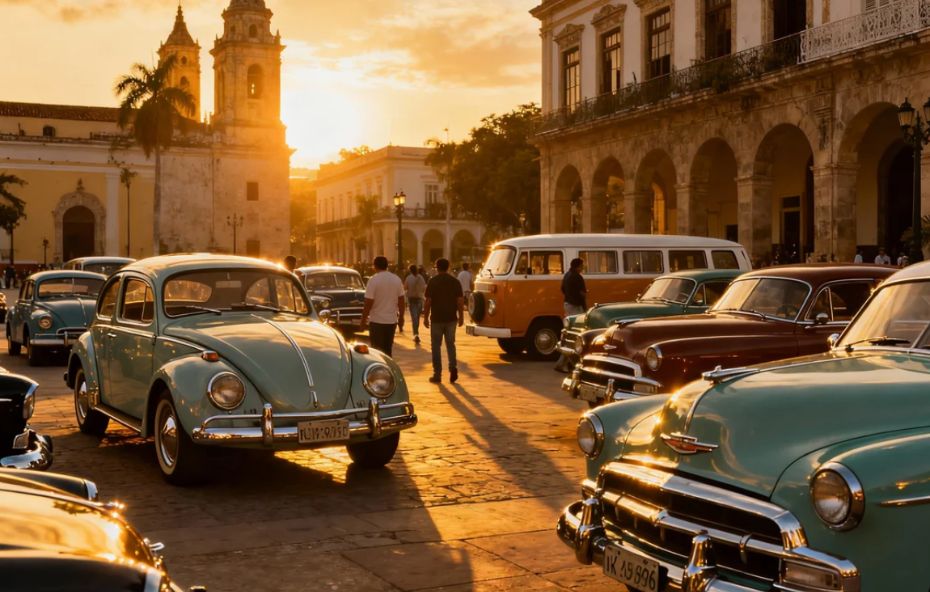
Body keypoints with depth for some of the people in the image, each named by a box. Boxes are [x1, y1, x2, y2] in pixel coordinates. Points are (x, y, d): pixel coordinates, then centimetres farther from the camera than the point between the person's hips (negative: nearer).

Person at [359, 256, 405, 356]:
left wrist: (363, 321, -7)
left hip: (377, 321, -5)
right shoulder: (397, 279, 3)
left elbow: (368, 303, -14)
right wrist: (401, 317, 17)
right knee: (388, 350, 16)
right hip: (392, 321, 5)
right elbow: (401, 300, 7)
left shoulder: (373, 280, -12)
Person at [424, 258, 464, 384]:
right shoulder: (455, 282, 1)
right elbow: (460, 301, 0)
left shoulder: (433, 281, -6)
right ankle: (453, 367, -4)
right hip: (451, 318, 3)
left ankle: (437, 374, 6)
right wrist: (461, 317, 9)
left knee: (436, 346, 6)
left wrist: (426, 317, 0)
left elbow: (428, 301, -8)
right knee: (450, 344, 15)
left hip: (436, 319, -2)